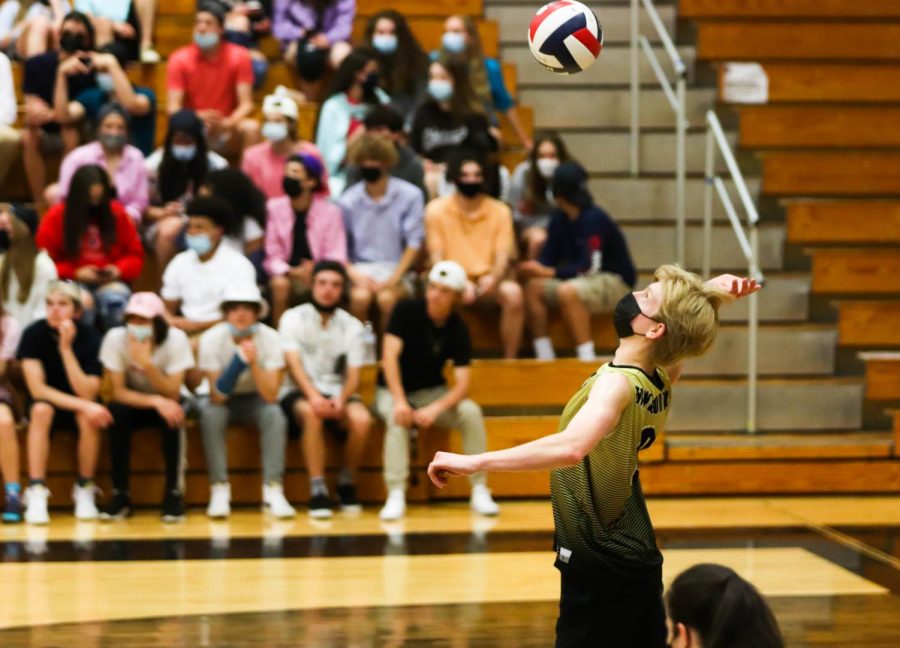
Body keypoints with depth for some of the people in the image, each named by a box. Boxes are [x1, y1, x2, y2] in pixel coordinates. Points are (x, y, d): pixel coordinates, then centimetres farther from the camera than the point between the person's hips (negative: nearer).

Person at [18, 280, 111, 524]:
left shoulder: (90, 338, -18)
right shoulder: (34, 334, -18)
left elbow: (86, 394, -25)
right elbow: (37, 388, -22)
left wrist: (66, 348, -32)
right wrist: (83, 405, -32)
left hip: (77, 407, 0)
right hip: (47, 402, 0)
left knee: (89, 416, -34)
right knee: (41, 410, -35)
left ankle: (84, 490, -16)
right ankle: (36, 493, -34)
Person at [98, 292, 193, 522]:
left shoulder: (176, 339, -22)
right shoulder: (116, 338, -21)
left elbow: (172, 393, -26)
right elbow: (118, 392, -21)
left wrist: (146, 363, -40)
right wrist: (155, 401, -37)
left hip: (164, 402, -1)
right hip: (134, 402, 1)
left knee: (172, 416, -35)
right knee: (116, 412, -33)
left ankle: (174, 493, -21)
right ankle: (120, 495, -22)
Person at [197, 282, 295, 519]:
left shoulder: (270, 339, -20)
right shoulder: (212, 339, -21)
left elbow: (270, 395, -27)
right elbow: (217, 397, -27)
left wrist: (253, 362, -41)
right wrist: (238, 360, -41)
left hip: (256, 400, 0)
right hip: (224, 400, 0)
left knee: (274, 414, -31)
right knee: (210, 414, -32)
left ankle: (273, 491, -29)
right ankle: (220, 491, -27)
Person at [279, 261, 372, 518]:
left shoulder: (352, 326, 8)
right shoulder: (293, 318, 0)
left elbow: (353, 375, 2)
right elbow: (293, 363, -13)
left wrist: (341, 399, -21)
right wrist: (313, 395, -31)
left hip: (338, 392, 2)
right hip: (301, 393, -2)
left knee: (361, 419, -30)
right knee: (311, 413, -38)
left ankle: (346, 482, -6)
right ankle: (317, 490, -34)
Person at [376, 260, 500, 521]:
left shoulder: (458, 329, -10)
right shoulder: (406, 311, -14)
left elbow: (462, 384, -17)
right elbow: (390, 356, -22)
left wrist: (436, 408, -35)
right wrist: (399, 401, -33)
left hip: (432, 392, 2)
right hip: (393, 390, -2)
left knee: (471, 412, -25)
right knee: (397, 418, -36)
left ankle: (479, 491, -18)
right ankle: (396, 496, -38)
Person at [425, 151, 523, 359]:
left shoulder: (499, 211, 4)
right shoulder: (436, 210, 0)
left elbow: (502, 257, 0)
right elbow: (436, 259, -3)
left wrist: (493, 278, -24)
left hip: (487, 282, 1)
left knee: (513, 292, -32)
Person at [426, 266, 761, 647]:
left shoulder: (617, 383, -24)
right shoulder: (662, 380, -1)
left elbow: (571, 447, -43)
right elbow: (691, 319, 19)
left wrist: (474, 462, -43)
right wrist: (716, 295, -3)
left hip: (602, 568, -8)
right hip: (637, 555, 8)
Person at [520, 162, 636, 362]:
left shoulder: (594, 219, -22)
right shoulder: (559, 218, 1)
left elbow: (590, 267, -27)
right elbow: (549, 256, 4)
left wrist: (548, 272, -30)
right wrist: (535, 267, -19)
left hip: (615, 283, -8)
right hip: (581, 280, 8)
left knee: (567, 291, -34)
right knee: (533, 286, -7)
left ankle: (587, 359, -31)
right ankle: (545, 359, -7)